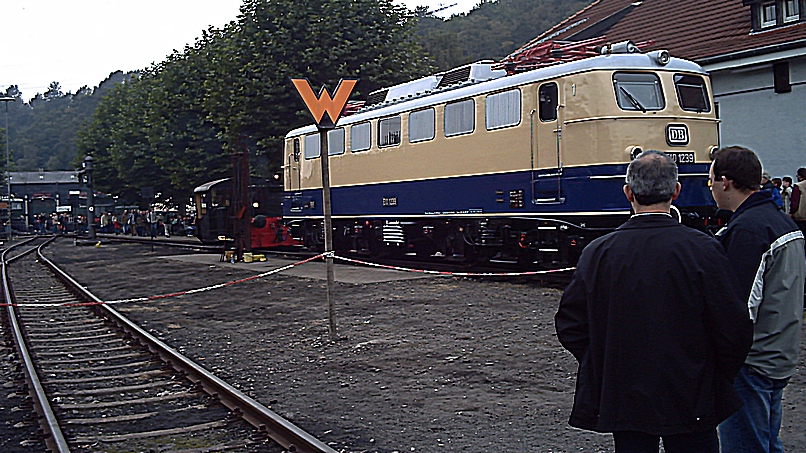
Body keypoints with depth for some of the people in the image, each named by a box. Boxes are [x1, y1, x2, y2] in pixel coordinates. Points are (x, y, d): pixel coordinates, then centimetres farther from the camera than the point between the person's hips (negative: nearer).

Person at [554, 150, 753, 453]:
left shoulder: (597, 253, -7)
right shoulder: (703, 251, -14)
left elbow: (569, 325, -2)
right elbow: (734, 330, -11)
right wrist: (721, 379, 6)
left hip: (623, 402, 2)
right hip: (691, 404, -2)